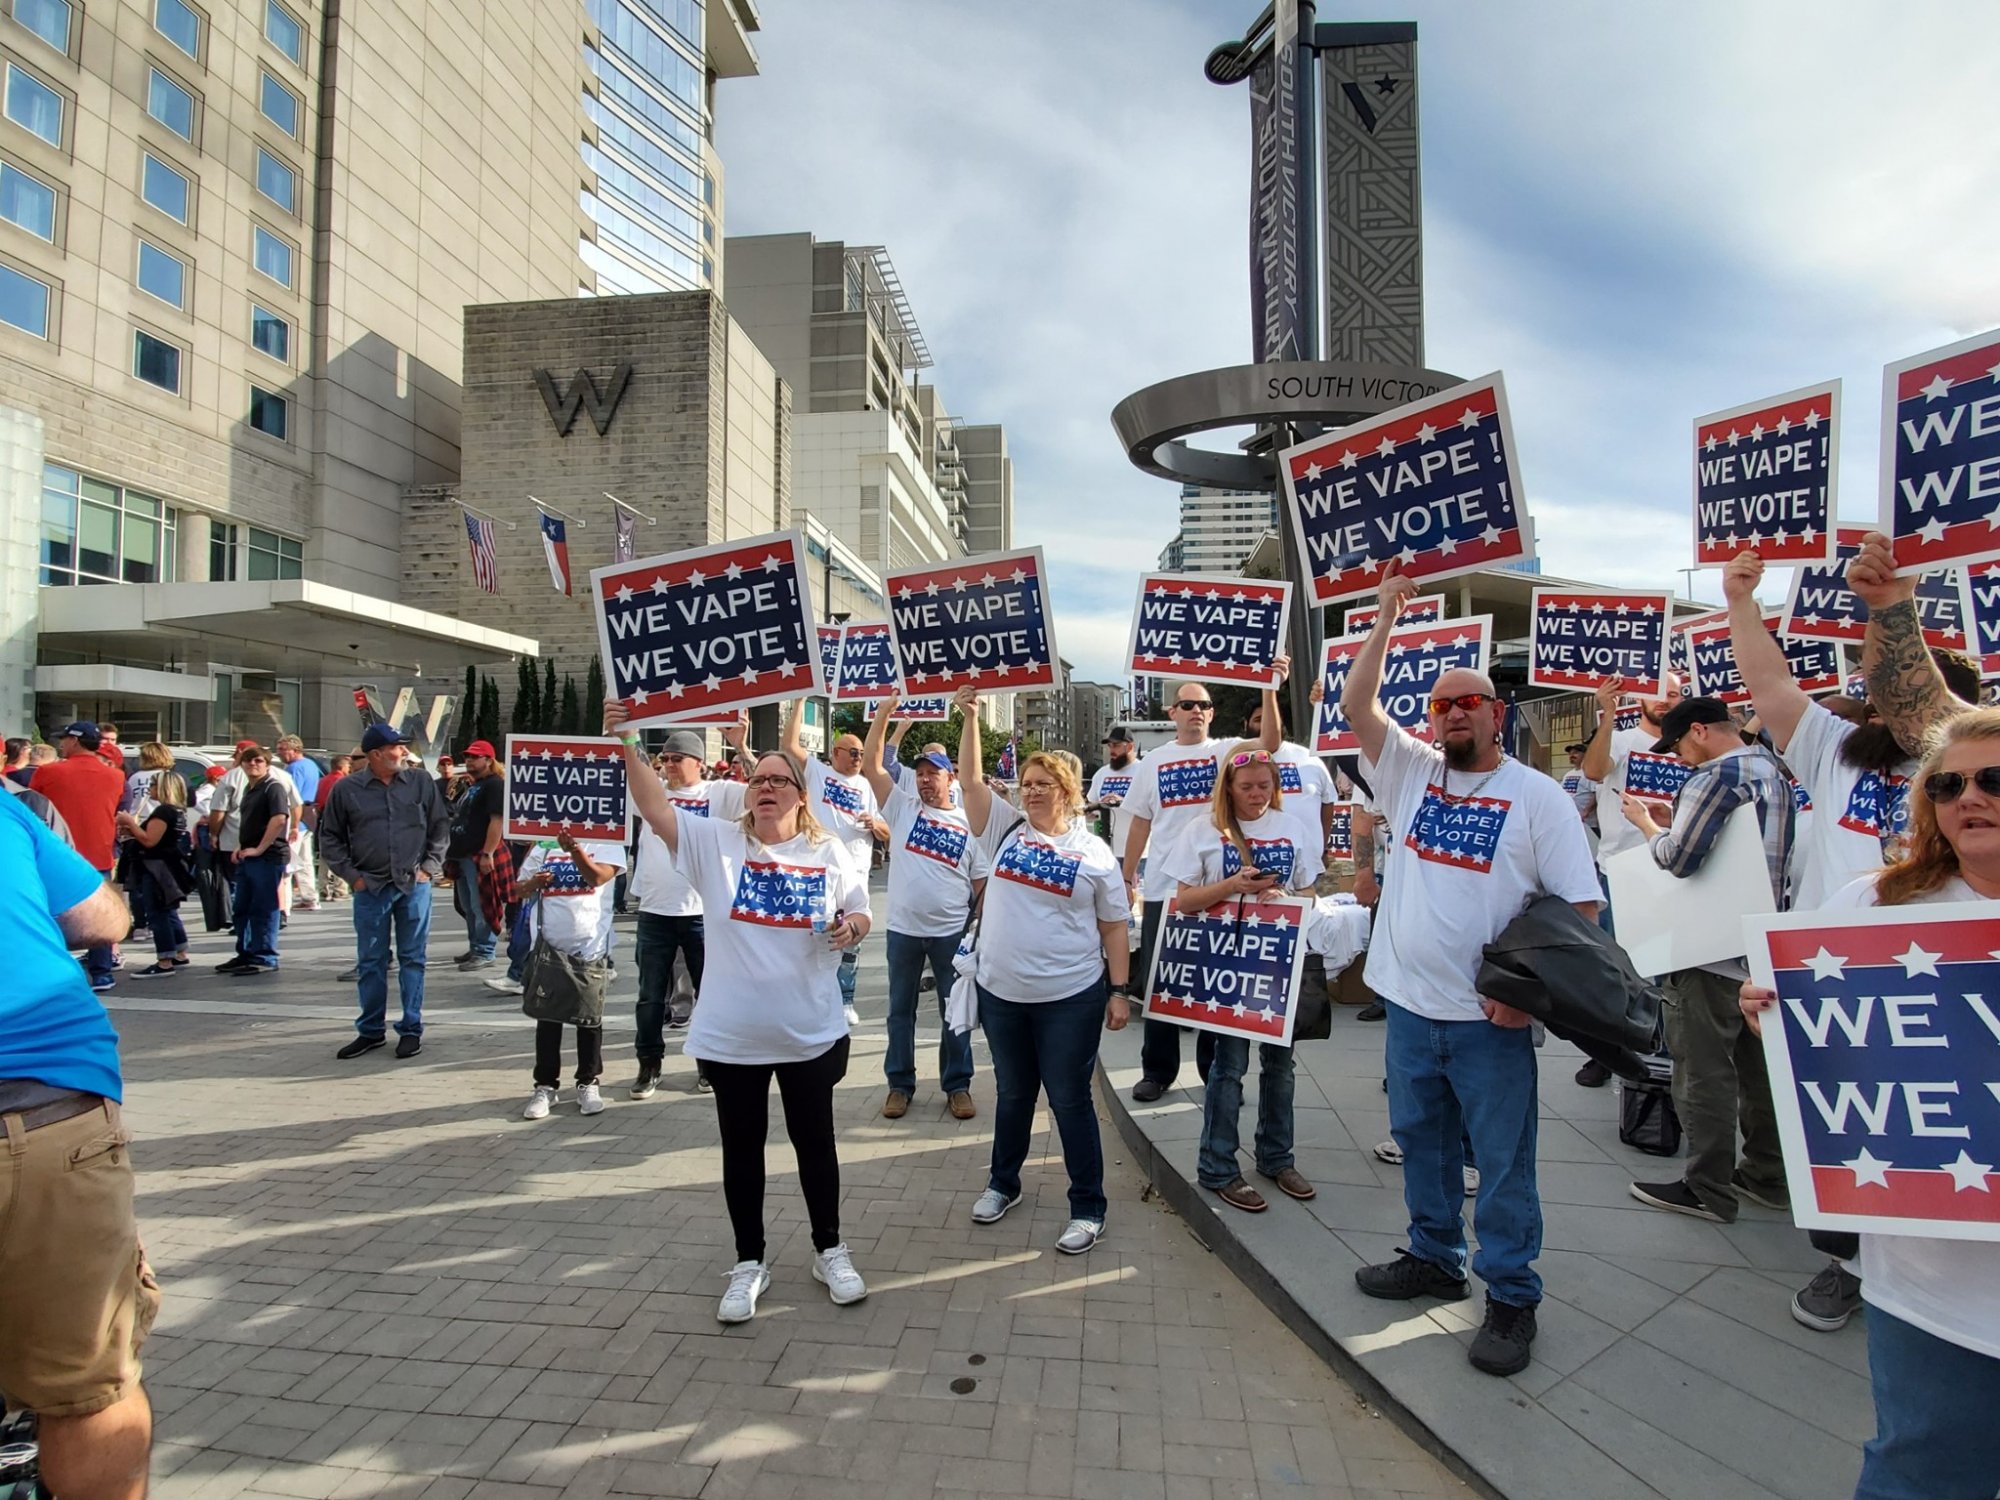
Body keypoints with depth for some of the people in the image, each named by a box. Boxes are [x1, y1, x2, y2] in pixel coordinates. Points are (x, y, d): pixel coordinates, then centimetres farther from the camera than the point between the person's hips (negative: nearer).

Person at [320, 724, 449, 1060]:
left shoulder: (421, 782, 1)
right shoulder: (346, 790, 0)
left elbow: (440, 827, 8)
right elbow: (330, 836, 9)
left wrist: (430, 866, 0)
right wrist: (351, 874, 1)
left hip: (414, 885, 0)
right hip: (370, 887, 0)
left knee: (412, 958, 5)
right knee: (370, 961, 9)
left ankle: (411, 1030, 15)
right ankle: (370, 1031, 21)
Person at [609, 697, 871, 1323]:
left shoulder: (830, 854, -1)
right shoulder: (716, 842, -5)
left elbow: (860, 914, 8)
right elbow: (656, 809, -17)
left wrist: (850, 927, -15)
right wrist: (625, 744, -28)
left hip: (809, 1034, 0)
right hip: (731, 1035, 0)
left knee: (814, 1141, 13)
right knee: (741, 1149, 13)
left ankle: (830, 1251, 33)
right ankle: (749, 1263, 32)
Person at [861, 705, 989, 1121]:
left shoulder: (968, 824, 1)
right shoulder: (902, 807, 3)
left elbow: (981, 882, 4)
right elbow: (871, 764, -3)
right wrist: (886, 709, -8)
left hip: (951, 931, -1)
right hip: (903, 929, 1)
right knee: (900, 1009, 11)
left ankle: (957, 1085, 22)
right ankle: (899, 1084, 24)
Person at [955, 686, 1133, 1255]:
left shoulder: (1093, 851, -3)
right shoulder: (1005, 830, 3)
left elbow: (1114, 926, -1)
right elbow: (970, 781, -2)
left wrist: (1120, 990, -4)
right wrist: (970, 719, -8)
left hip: (1070, 998, -3)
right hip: (1000, 992, 3)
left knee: (1071, 1102, 6)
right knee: (1012, 1095, 20)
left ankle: (1089, 1208, 20)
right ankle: (1003, 1183, 39)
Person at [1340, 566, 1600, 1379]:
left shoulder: (1538, 796, -5)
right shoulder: (1412, 770, 6)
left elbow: (1581, 906, -6)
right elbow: (1357, 703, -3)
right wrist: (1387, 618, -5)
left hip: (1490, 1016, -4)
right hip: (1411, 1004, 4)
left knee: (1502, 1160, 7)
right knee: (1421, 1141, 19)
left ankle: (1511, 1296, 23)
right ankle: (1433, 1259, 37)